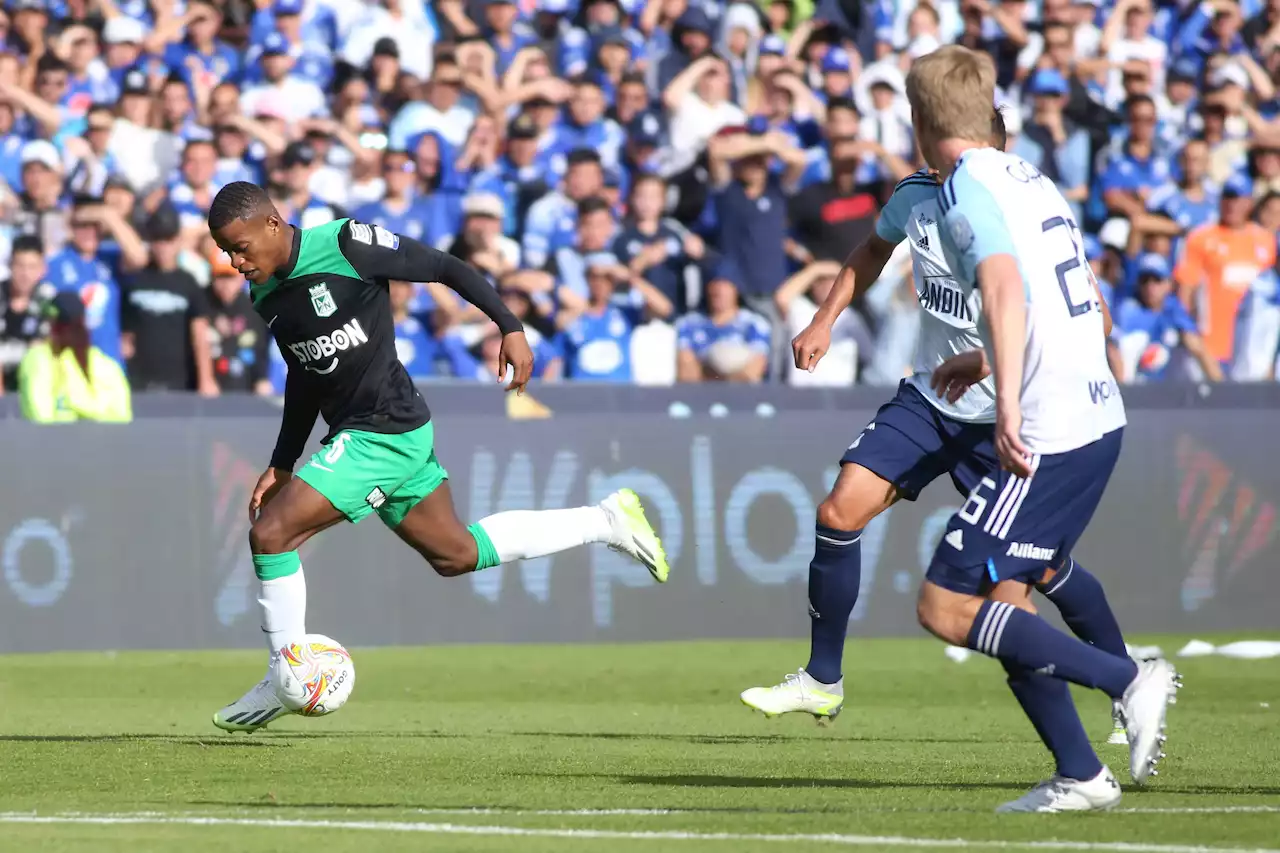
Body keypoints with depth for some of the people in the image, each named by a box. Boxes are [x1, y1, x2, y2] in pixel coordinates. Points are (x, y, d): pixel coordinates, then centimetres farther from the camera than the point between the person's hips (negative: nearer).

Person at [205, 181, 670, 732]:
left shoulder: (344, 244, -17)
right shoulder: (265, 296, 8)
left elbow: (447, 269, -9)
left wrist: (510, 327, -9)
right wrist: (282, 465, 18)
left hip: (386, 433, -9)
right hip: (354, 433, 9)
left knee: (270, 532, -14)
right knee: (455, 556, 19)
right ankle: (607, 522, 30)